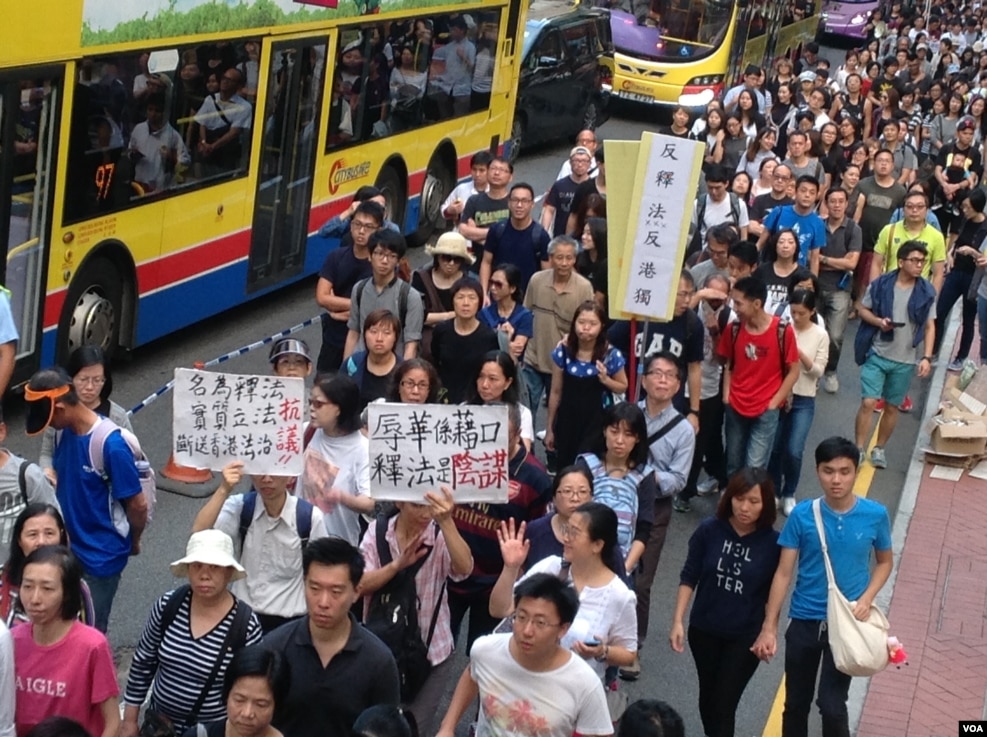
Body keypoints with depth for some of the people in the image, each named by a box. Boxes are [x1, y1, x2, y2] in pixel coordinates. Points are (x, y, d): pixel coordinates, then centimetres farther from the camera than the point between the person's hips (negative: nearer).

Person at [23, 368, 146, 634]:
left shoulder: (111, 445, -26)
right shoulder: (68, 432, -5)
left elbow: (138, 504, -17)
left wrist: (133, 542, -1)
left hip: (101, 557, -7)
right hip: (67, 550, 7)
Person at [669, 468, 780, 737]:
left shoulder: (772, 542, -15)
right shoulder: (710, 530, -12)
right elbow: (689, 577, -4)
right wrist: (678, 621, -8)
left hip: (745, 637, -3)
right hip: (704, 630, 3)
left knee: (724, 704, -3)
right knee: (707, 696, 20)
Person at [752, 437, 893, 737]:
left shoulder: (875, 515, -10)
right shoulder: (802, 515, -11)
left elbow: (884, 561, 7)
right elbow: (783, 573, -5)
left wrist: (866, 599, -11)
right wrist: (768, 627, -7)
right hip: (804, 621, 1)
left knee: (831, 705, -8)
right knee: (796, 703, 13)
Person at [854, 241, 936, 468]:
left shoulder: (927, 291, -4)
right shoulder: (881, 284, -7)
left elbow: (930, 326, 0)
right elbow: (863, 309, 4)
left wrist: (926, 358, -7)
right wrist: (879, 321, -16)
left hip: (905, 360, 2)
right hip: (877, 355, -1)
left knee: (892, 406, 12)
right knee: (868, 403, -6)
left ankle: (879, 449, 28)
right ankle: (859, 449, 6)